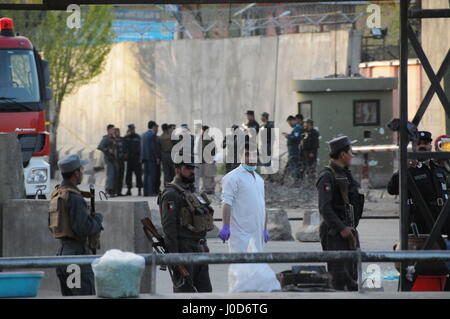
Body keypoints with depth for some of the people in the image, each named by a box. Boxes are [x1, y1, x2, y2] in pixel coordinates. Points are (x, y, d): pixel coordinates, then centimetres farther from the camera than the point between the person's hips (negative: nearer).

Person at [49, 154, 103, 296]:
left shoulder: (56, 195, 12)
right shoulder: (74, 198, -16)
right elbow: (84, 229, -23)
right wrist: (98, 218, -3)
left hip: (61, 252, 9)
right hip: (77, 253, -9)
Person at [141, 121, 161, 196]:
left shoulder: (144, 135, 16)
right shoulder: (152, 134, -10)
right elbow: (154, 147, -15)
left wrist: (142, 157, 17)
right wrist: (157, 157, -12)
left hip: (145, 156, 8)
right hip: (152, 157, -8)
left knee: (146, 174, 9)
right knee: (152, 174, -9)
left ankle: (146, 191, 9)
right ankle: (151, 192, -13)